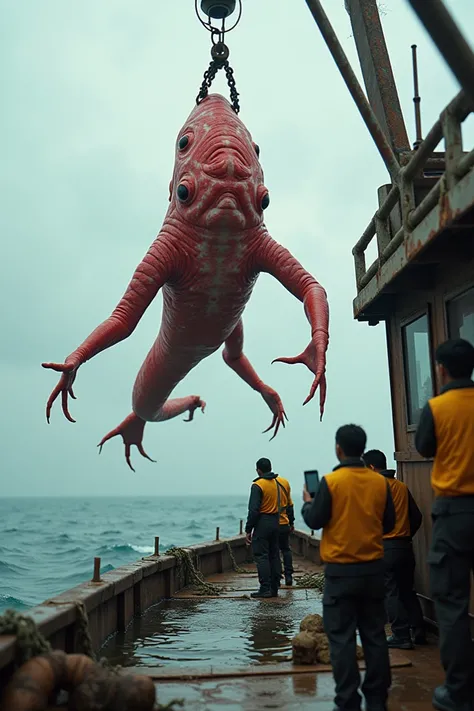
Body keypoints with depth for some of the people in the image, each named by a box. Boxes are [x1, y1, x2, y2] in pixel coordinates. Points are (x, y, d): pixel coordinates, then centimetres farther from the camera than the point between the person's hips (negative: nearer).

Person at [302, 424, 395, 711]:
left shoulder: (331, 482, -13)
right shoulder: (380, 482, -2)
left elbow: (315, 521, -8)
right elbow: (389, 523, 6)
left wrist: (308, 503, 11)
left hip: (341, 570, -4)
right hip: (374, 568, 4)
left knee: (342, 637, 4)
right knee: (374, 634, 12)